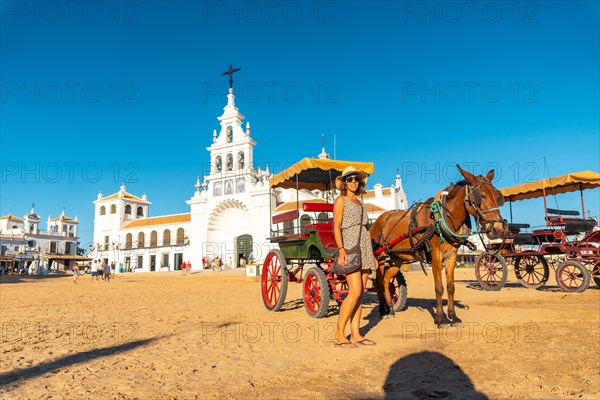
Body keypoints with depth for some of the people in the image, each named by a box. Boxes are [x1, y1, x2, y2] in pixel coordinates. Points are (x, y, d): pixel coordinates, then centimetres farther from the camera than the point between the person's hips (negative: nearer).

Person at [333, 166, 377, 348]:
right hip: (349, 248, -7)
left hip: (364, 250, 7)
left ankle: (355, 334, 9)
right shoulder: (341, 200, 0)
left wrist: (372, 255, 18)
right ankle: (339, 334, -7)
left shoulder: (359, 203, 20)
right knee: (355, 292, -15)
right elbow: (336, 226, -10)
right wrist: (341, 249, -24)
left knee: (359, 293, 5)